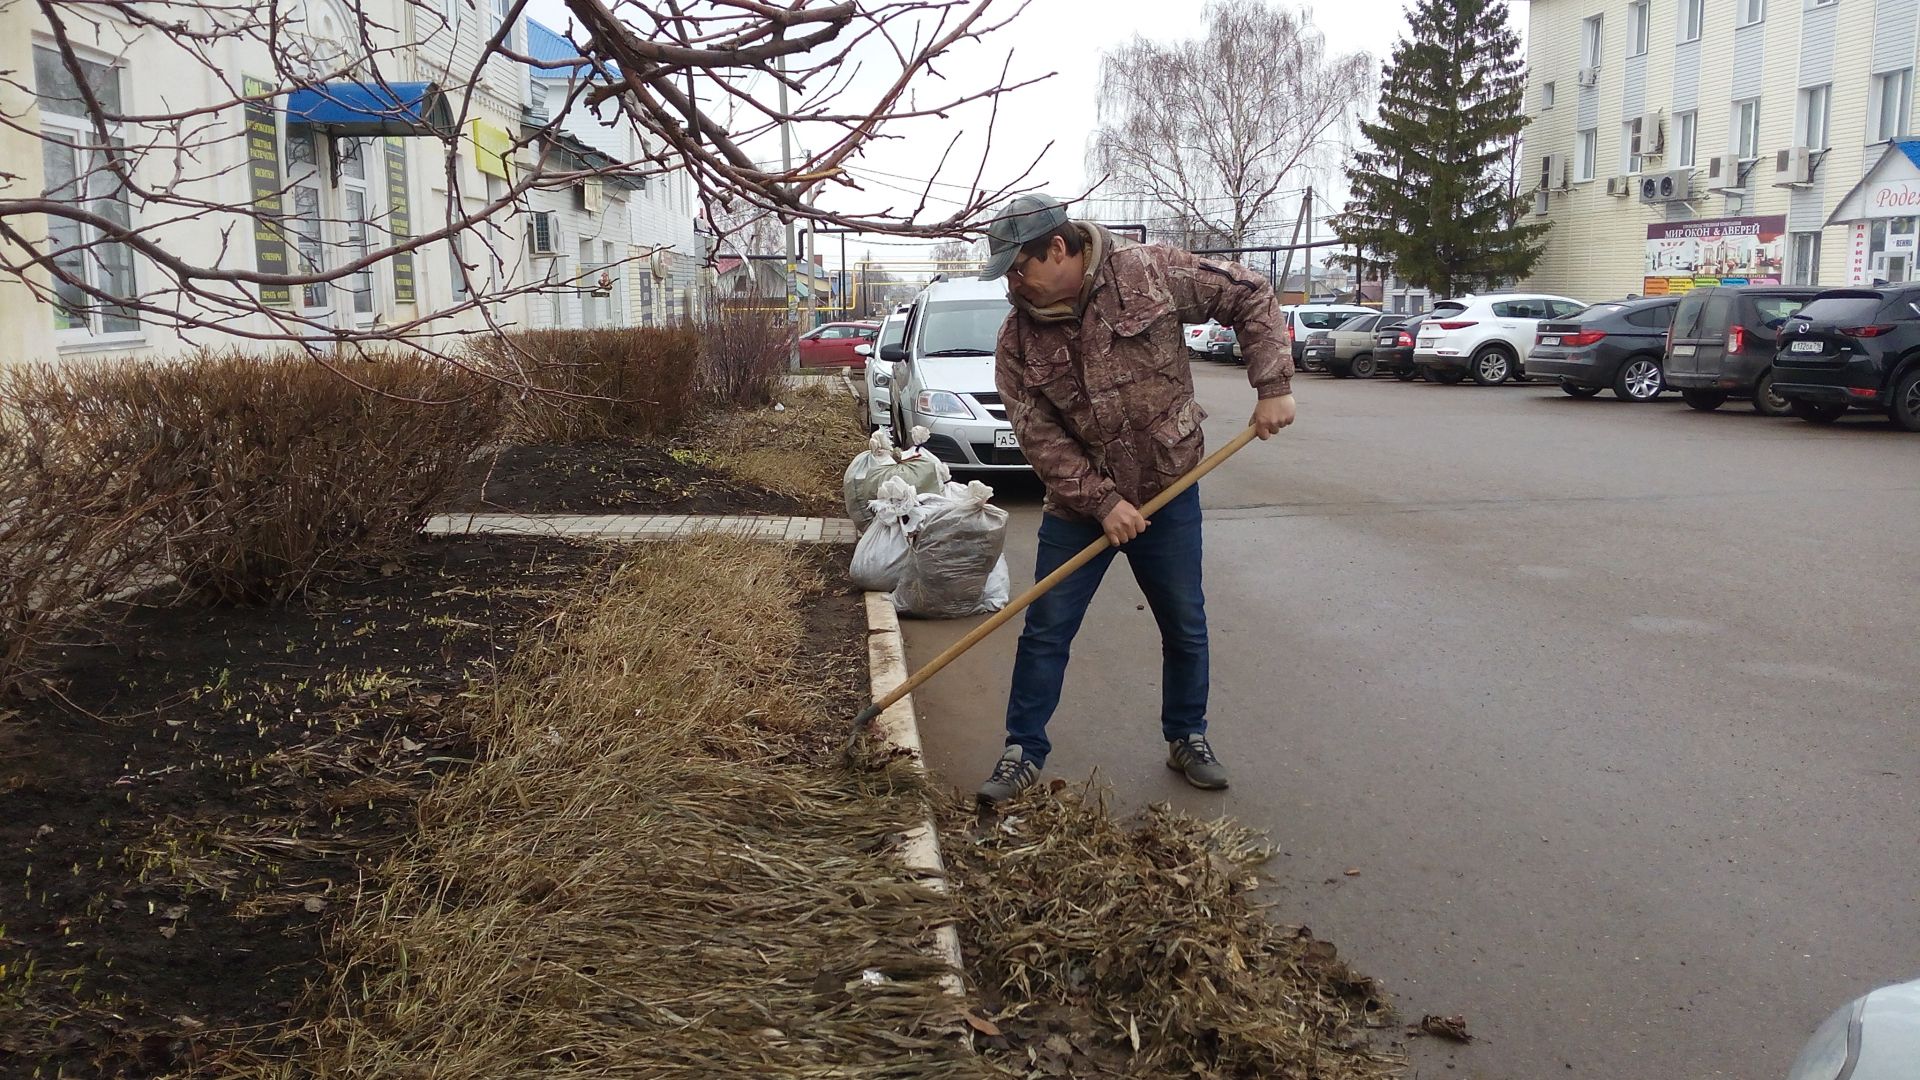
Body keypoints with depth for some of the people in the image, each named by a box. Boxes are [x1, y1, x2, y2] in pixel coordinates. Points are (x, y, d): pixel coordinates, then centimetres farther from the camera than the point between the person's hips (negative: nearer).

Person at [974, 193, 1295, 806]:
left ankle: (1187, 739, 32)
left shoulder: (1151, 273, -14)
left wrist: (1273, 386, -12)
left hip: (1169, 495, -1)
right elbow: (1039, 435, -10)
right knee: (1045, 631, 2)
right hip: (1078, 503, 1)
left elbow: (1250, 298, -5)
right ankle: (1023, 753, 16)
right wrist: (1102, 502, -17)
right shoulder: (1019, 337, -9)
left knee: (1185, 629, 11)